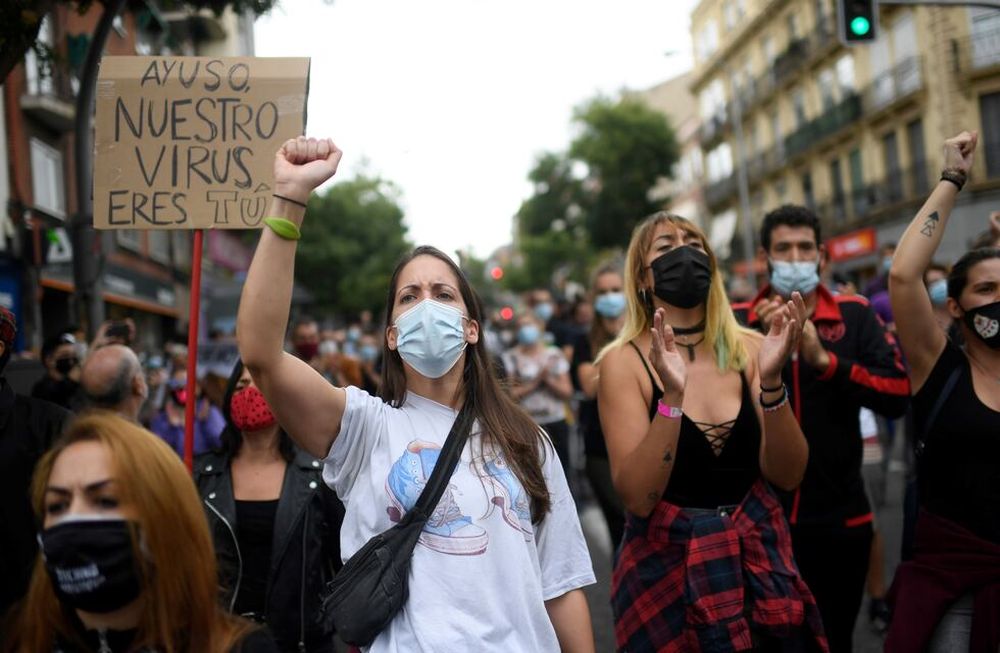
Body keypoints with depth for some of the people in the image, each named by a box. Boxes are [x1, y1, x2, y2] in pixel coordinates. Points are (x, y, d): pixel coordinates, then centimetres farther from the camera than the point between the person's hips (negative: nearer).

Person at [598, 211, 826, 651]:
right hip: (670, 563, -3)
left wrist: (771, 379, -20)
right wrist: (672, 396, -29)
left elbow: (786, 476, -7)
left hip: (759, 555, 3)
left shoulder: (747, 350, -1)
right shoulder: (624, 362, -10)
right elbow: (636, 497, -18)